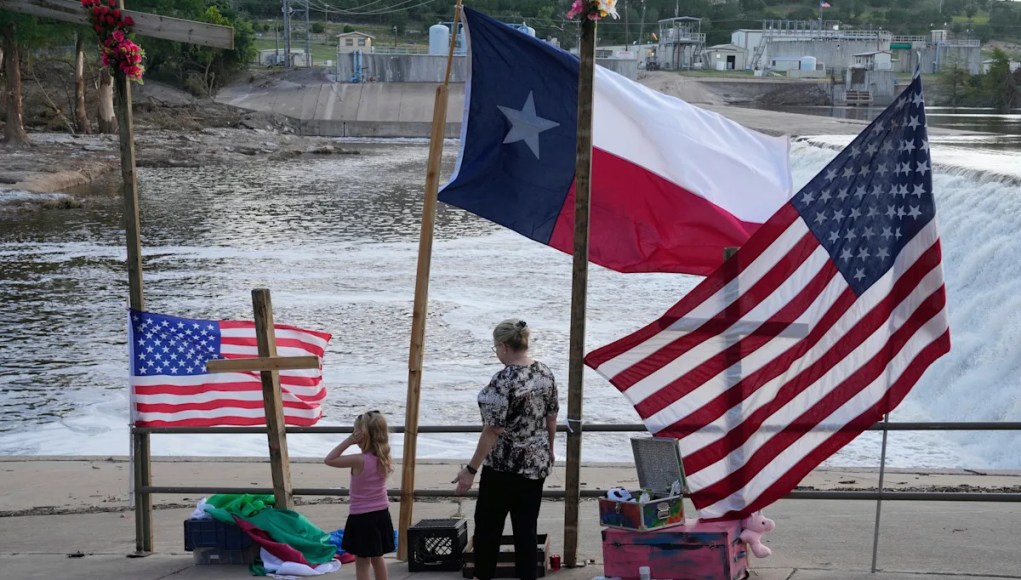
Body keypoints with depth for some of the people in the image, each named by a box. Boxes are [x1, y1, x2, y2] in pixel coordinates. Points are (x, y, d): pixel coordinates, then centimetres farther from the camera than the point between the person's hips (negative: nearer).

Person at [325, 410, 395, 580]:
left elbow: (329, 460, -13)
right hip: (382, 514, 7)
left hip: (361, 518, -7)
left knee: (362, 563, 1)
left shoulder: (359, 460, -21)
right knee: (377, 559, 21)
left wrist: (348, 441, -15)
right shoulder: (384, 458, -3)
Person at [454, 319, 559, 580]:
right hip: (537, 464, 7)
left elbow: (493, 430, -21)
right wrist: (548, 450, 27)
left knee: (488, 526, 9)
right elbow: (551, 419, 12)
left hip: (505, 465, -7)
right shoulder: (545, 373, 2)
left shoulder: (504, 380, -20)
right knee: (526, 529, 10)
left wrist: (471, 469, -18)